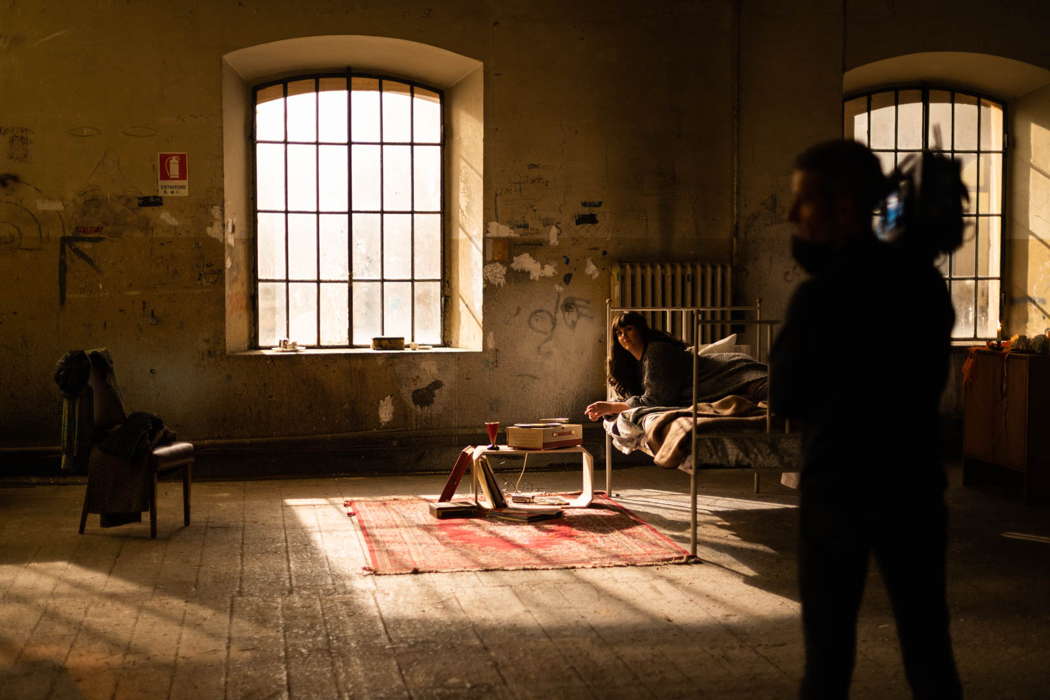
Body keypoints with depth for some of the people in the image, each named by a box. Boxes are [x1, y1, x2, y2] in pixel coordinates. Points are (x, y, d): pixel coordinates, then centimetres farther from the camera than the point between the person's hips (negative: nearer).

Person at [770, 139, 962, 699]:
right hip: (914, 486, 5)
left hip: (837, 491, -4)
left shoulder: (820, 298, -17)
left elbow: (786, 400, -6)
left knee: (829, 653, 7)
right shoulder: (925, 283, 0)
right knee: (929, 649, 11)